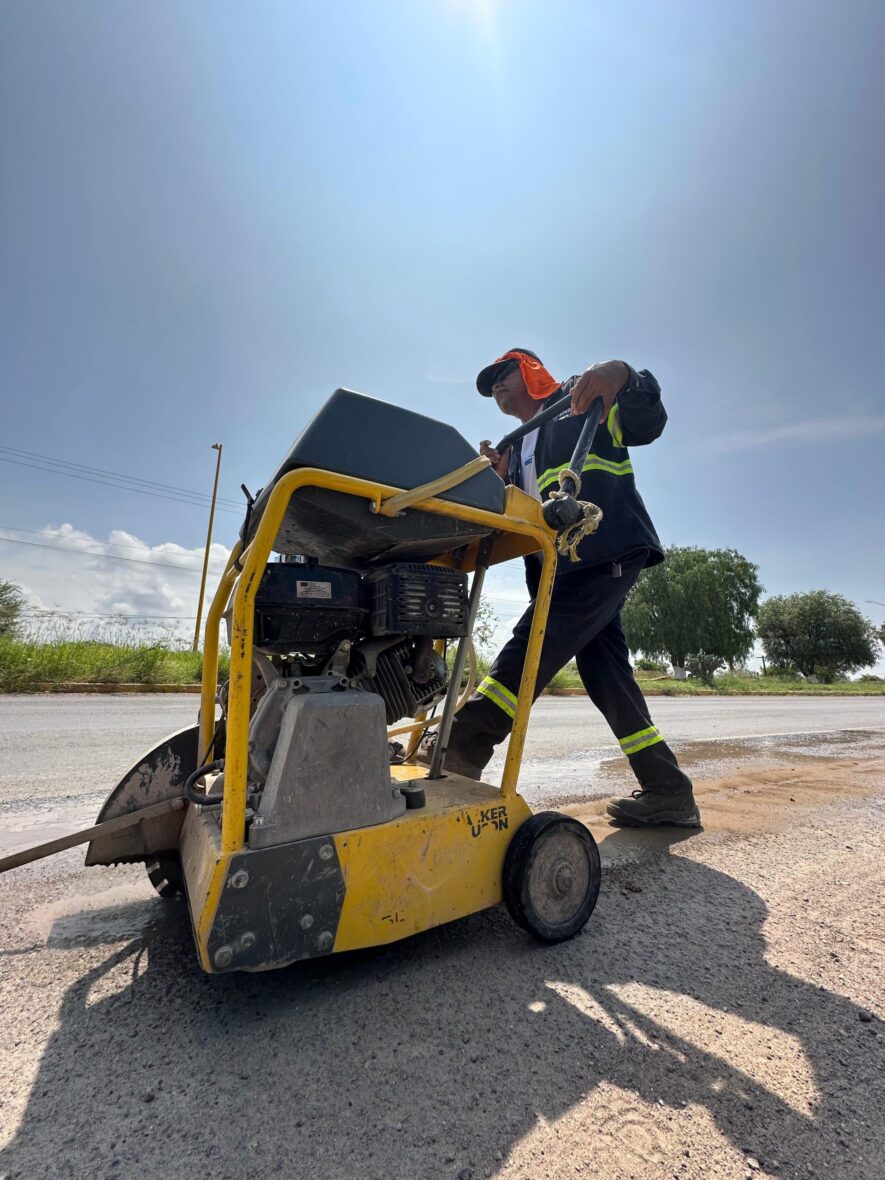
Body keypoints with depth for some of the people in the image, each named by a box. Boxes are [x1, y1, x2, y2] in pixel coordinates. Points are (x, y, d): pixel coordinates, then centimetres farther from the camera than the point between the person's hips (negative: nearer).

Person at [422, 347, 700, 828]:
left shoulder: (580, 400, 12)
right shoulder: (517, 449, 30)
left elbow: (649, 421, -2)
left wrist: (620, 374, -21)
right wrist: (501, 481, 4)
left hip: (609, 549, -7)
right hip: (564, 566, 8)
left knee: (534, 644, -18)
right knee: (605, 672, 3)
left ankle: (463, 746, -15)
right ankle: (667, 791, 11)